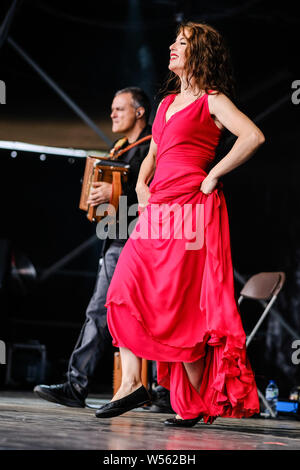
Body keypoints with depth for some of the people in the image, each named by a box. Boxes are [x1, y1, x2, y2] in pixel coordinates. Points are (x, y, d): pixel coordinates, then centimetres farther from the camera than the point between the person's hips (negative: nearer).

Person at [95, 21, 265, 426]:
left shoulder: (212, 101, -1)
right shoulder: (167, 103, 22)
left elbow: (253, 136, -17)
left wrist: (212, 177, -12)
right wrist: (141, 185, 13)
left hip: (190, 209, -7)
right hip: (157, 210, 8)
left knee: (181, 307, -7)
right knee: (124, 291, -4)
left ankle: (197, 402, 2)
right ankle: (131, 383, -1)